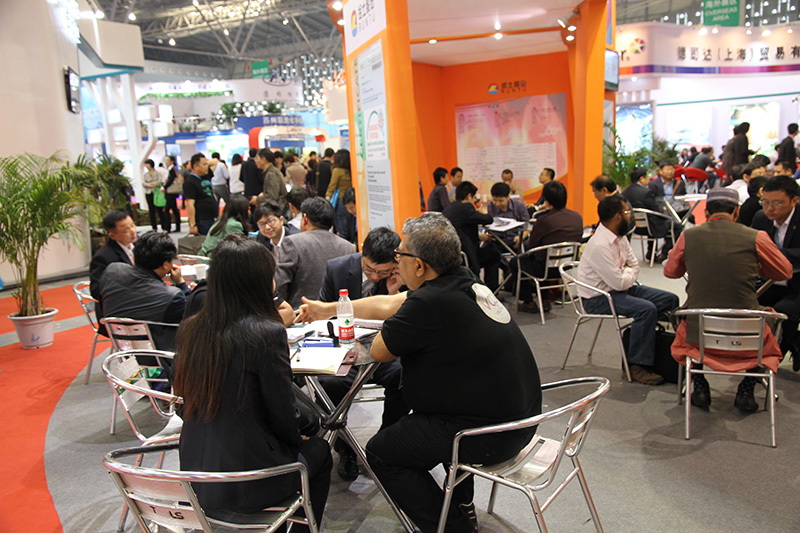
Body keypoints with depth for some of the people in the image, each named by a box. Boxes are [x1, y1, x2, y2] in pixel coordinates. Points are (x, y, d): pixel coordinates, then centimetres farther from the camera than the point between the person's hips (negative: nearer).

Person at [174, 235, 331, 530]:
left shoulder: (189, 329, -4)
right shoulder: (267, 333, -23)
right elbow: (285, 417, -15)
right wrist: (296, 439, 7)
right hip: (247, 487, -6)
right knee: (318, 450, 23)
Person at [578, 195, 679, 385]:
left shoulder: (620, 237, 4)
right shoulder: (599, 246, -25)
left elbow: (634, 266, 13)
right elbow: (620, 283, -24)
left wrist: (627, 275, -7)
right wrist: (629, 273, -3)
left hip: (618, 288, 10)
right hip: (598, 298, -10)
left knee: (670, 299, 2)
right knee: (646, 309, -30)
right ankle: (635, 366, -20)